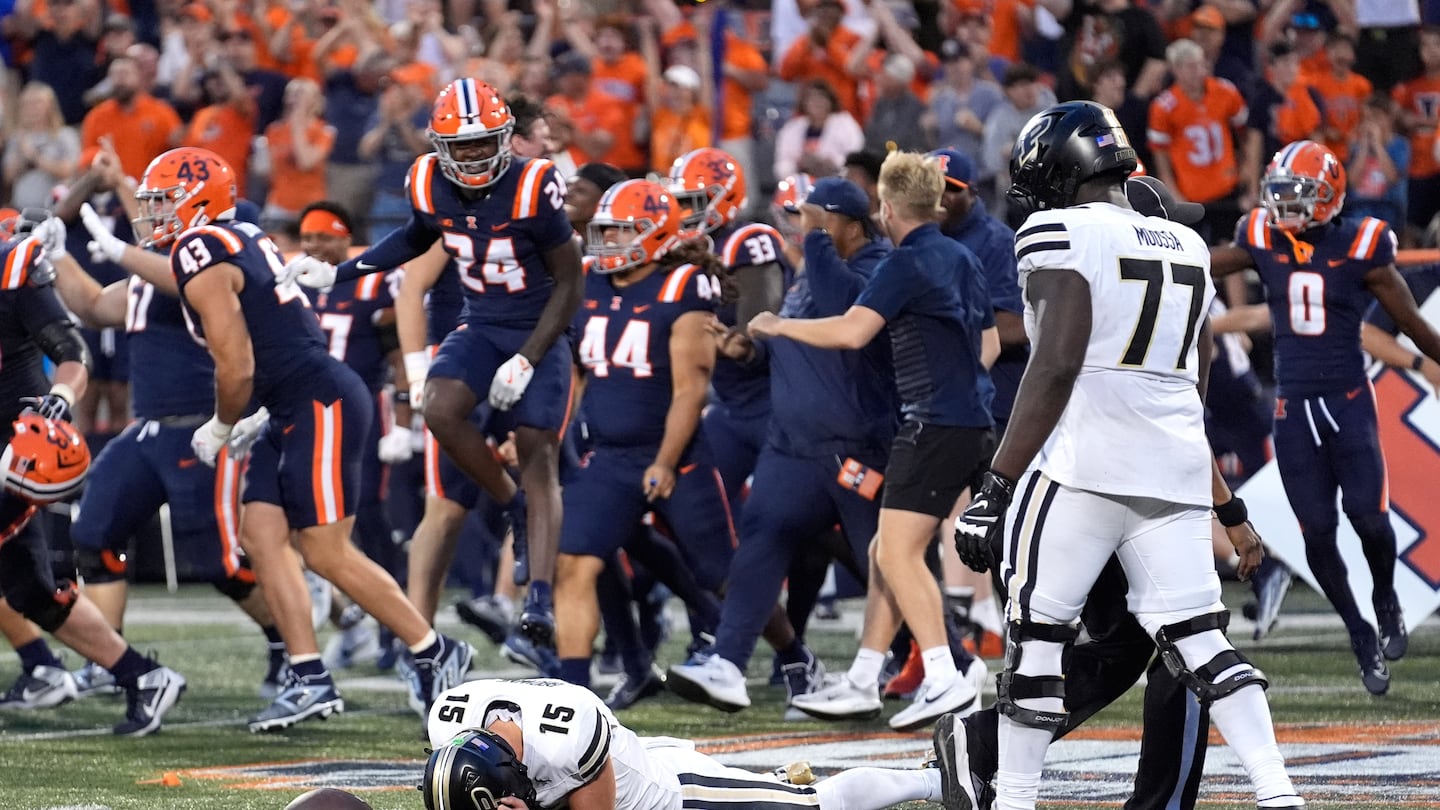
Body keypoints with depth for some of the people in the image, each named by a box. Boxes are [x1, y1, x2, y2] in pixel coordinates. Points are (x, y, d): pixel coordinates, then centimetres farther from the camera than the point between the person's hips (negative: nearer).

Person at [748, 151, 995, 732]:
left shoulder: (907, 263, -12)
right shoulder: (961, 259, 16)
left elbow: (852, 331, -21)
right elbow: (989, 344, 25)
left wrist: (779, 326, -9)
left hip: (937, 424, -10)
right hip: (971, 423, 10)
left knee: (899, 553, -13)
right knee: (886, 553, 12)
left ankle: (946, 680, -20)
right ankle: (862, 683, 12)